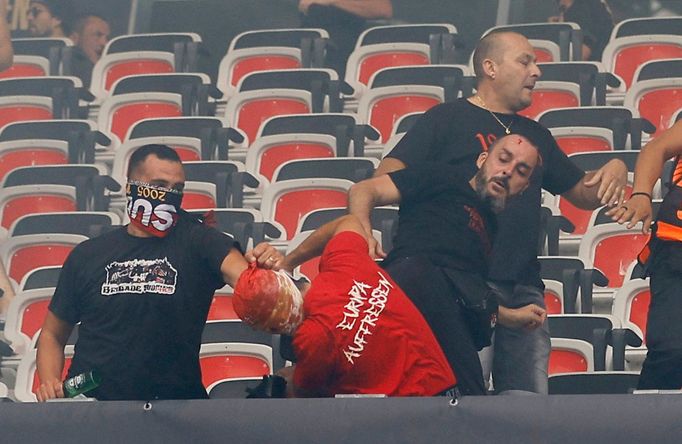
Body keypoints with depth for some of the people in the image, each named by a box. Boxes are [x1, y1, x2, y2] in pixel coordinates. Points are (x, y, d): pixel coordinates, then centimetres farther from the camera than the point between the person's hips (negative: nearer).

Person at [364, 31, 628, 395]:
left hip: (524, 288, 7)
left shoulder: (535, 135, 26)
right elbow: (389, 176, -3)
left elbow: (583, 194, 31)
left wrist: (615, 170, 10)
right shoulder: (448, 119, 5)